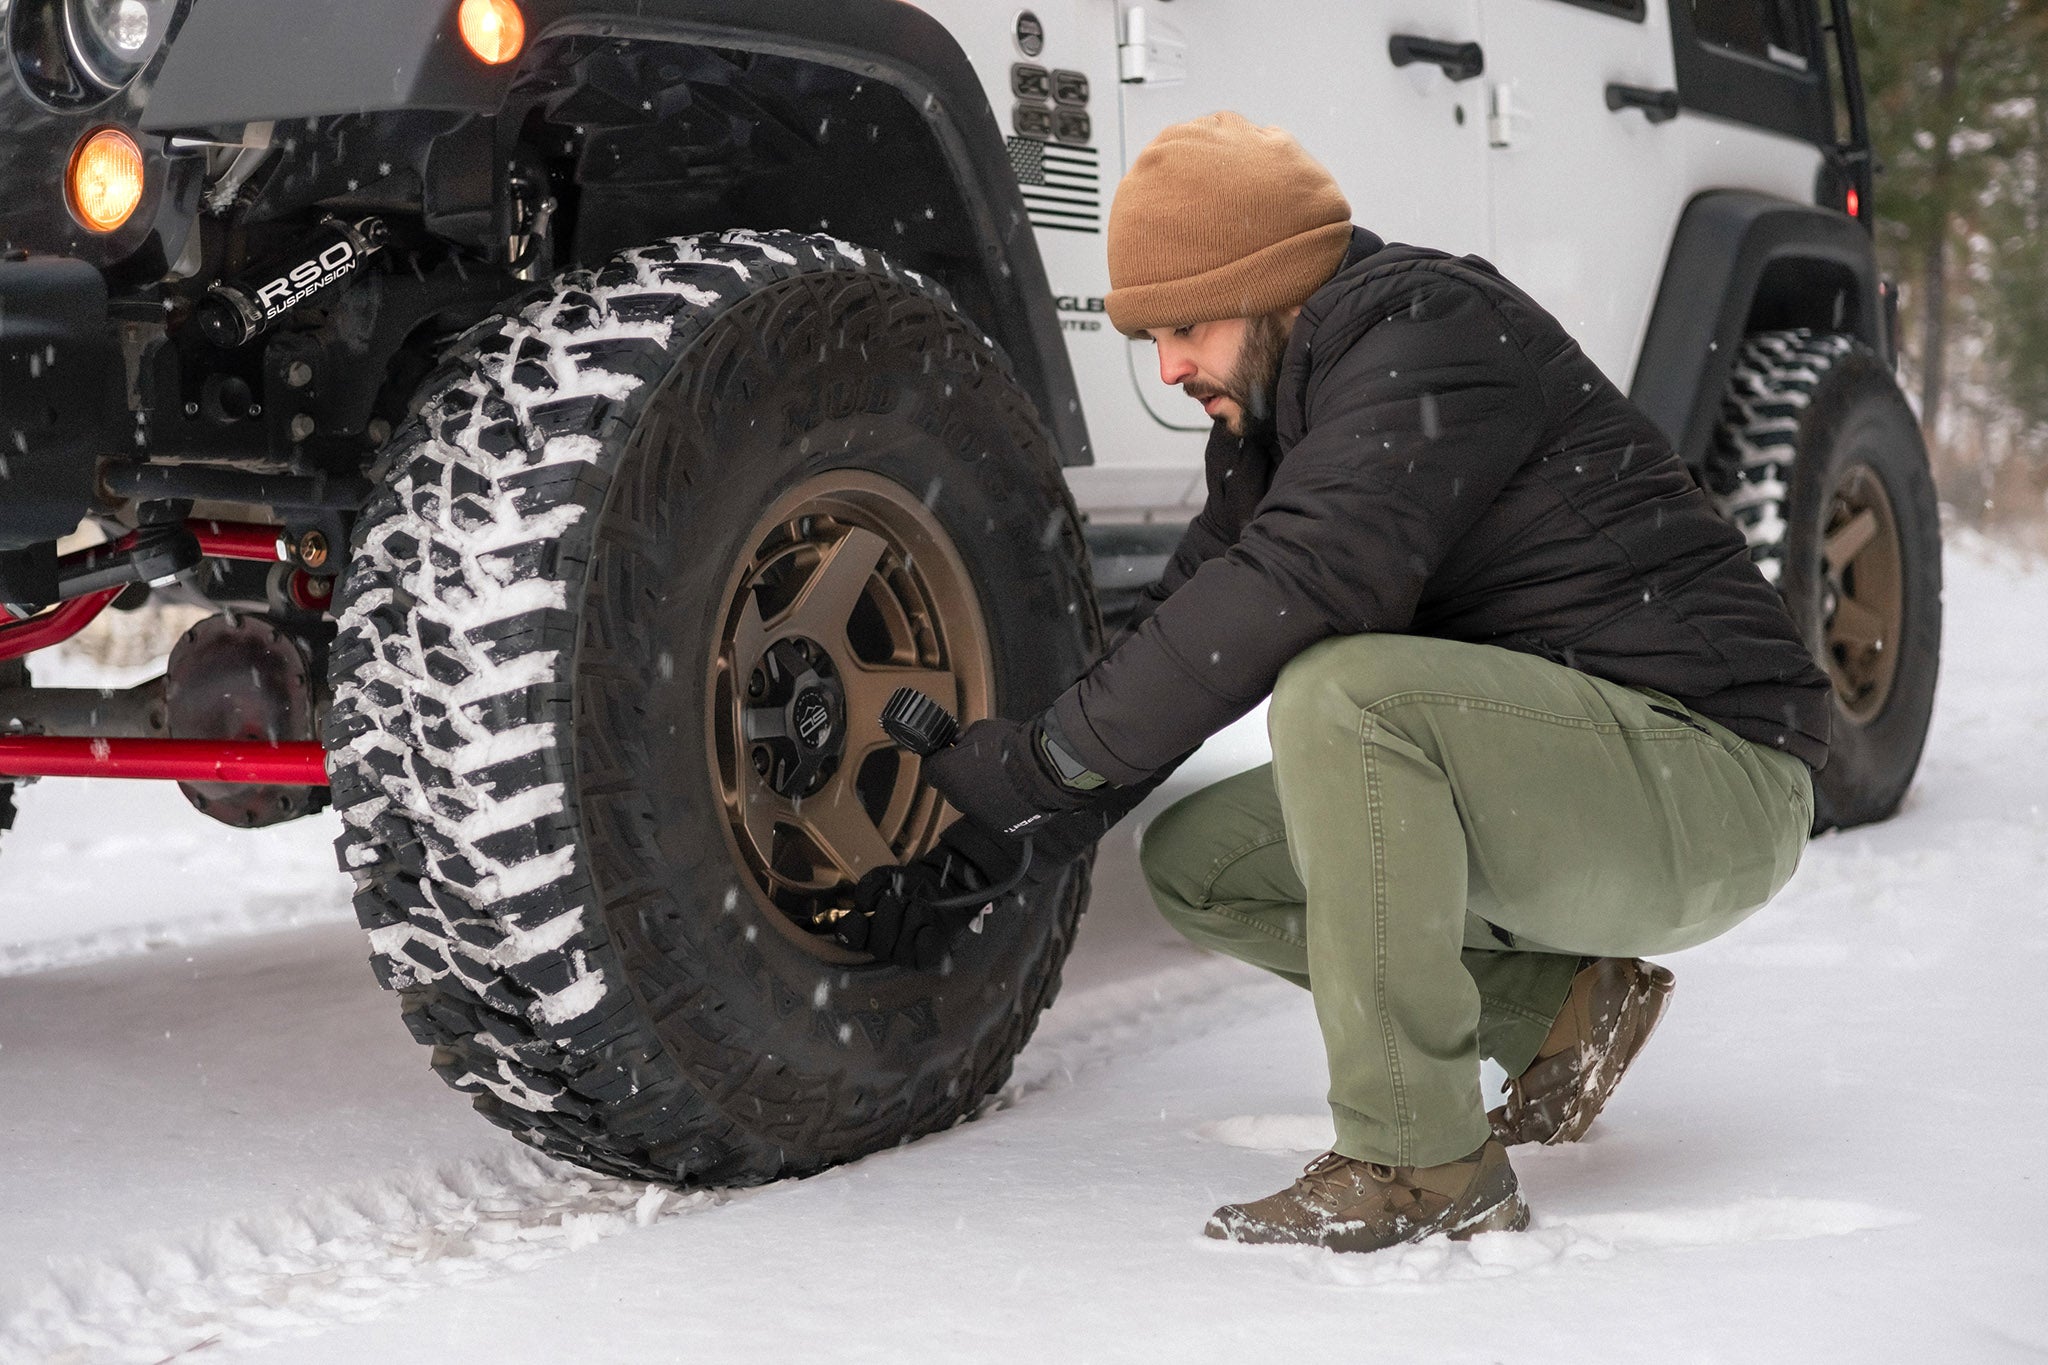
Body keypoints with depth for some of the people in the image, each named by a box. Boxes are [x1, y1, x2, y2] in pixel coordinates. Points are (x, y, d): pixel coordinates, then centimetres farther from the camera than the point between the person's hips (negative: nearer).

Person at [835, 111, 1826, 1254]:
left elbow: (1295, 585, -32)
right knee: (1196, 861, 5)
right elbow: (1180, 629, 10)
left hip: (1712, 781, -9)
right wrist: (974, 839, 2)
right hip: (1554, 790, 9)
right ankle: (1559, 1007, 10)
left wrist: (1036, 760, -27)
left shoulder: (1431, 325, -18)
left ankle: (1423, 1162, -22)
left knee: (1340, 690, -32)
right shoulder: (1274, 417, 11)